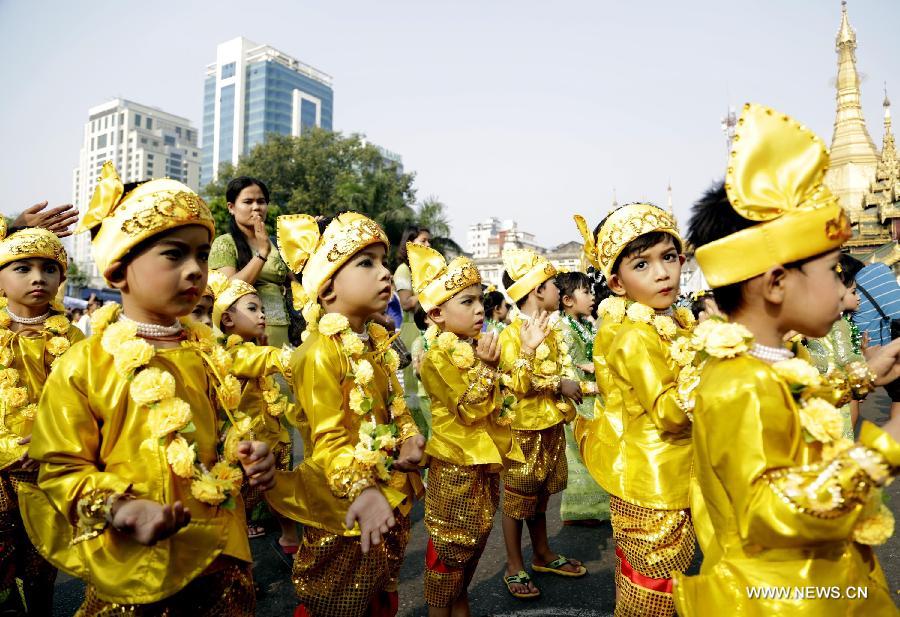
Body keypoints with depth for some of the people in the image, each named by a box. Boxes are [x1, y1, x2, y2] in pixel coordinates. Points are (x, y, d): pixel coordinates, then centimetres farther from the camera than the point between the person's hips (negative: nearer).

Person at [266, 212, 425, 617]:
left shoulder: (377, 341, 3)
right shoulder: (320, 353, -22)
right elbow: (328, 439, -24)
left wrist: (410, 439, -6)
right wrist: (361, 491, -36)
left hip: (392, 493, 8)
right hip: (346, 505, -7)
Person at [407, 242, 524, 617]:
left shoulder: (477, 348, 7)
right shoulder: (438, 357, -18)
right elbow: (468, 410, -22)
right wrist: (486, 367, -25)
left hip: (485, 466, 9)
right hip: (456, 470, -8)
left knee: (471, 547, 21)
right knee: (448, 549, 6)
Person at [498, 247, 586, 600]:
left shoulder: (552, 330, 9)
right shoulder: (512, 334, -16)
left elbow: (563, 371, 13)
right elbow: (520, 385, -24)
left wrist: (571, 385, -7)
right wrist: (529, 349, -36)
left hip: (551, 424, 8)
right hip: (524, 427, -8)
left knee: (540, 493, 20)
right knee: (517, 497, 5)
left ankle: (543, 554, 35)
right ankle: (515, 568, 18)